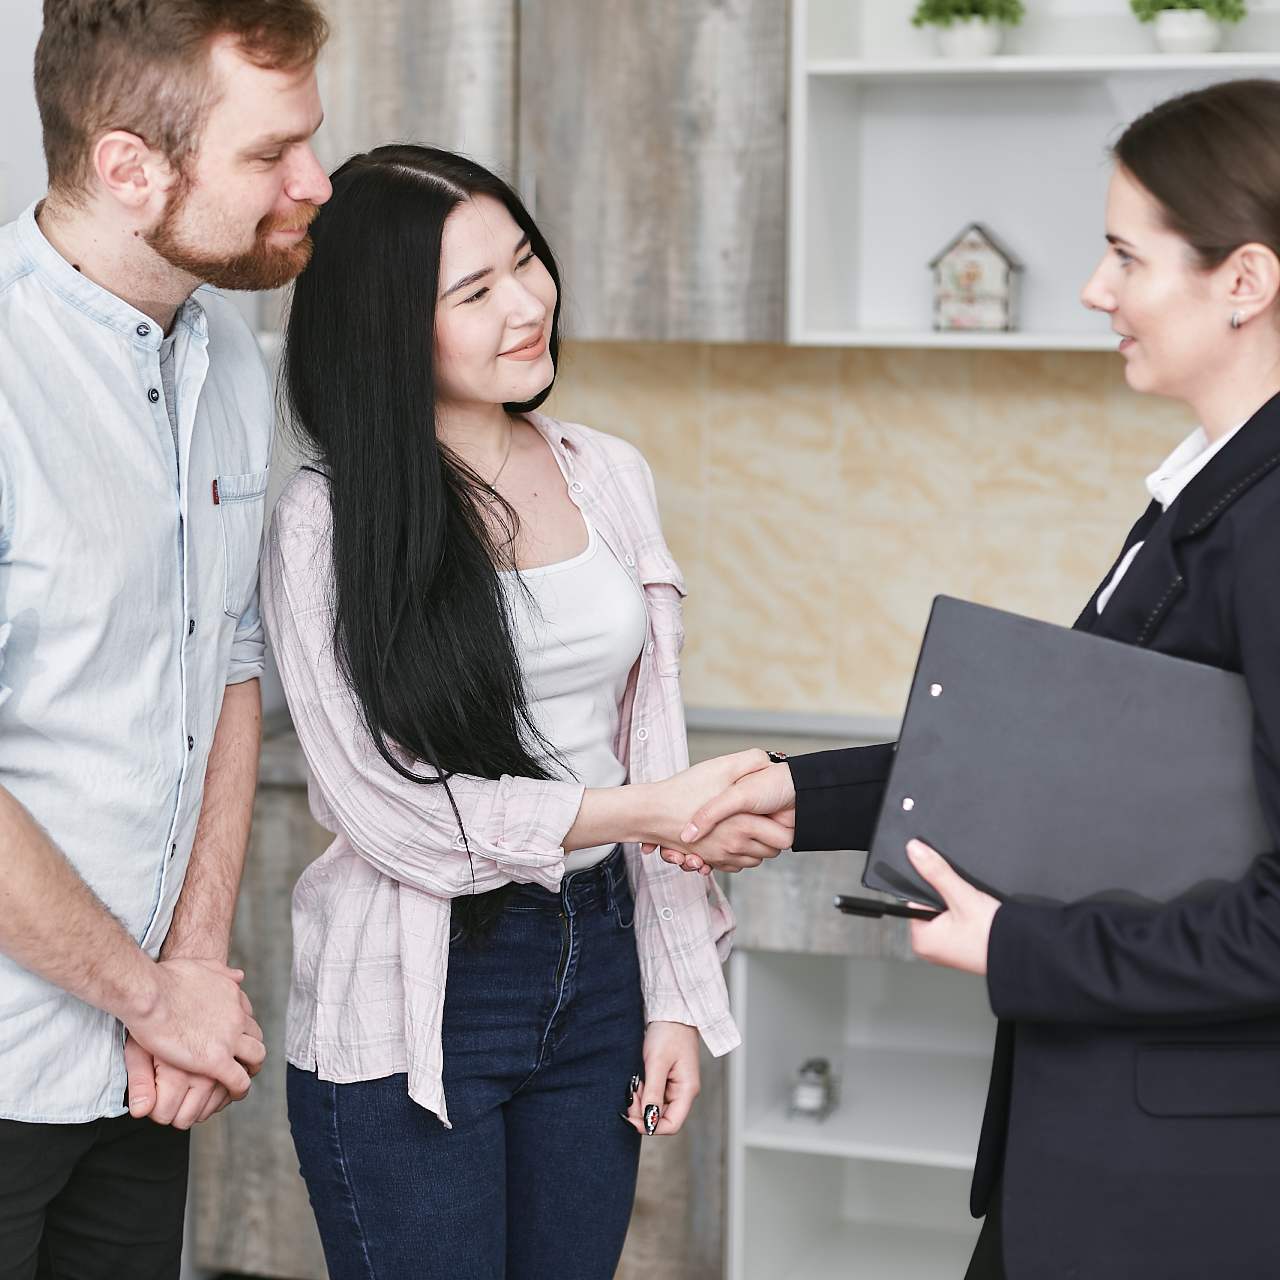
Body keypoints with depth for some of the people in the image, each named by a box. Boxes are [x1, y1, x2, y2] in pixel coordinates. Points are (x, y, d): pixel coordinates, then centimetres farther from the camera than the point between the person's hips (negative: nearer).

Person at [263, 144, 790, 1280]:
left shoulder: (610, 478, 5)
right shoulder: (328, 525, -11)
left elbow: (650, 744, 9)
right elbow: (390, 806, -15)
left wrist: (673, 998, 7)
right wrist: (651, 812, -15)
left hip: (597, 971, 5)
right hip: (415, 1005, -5)